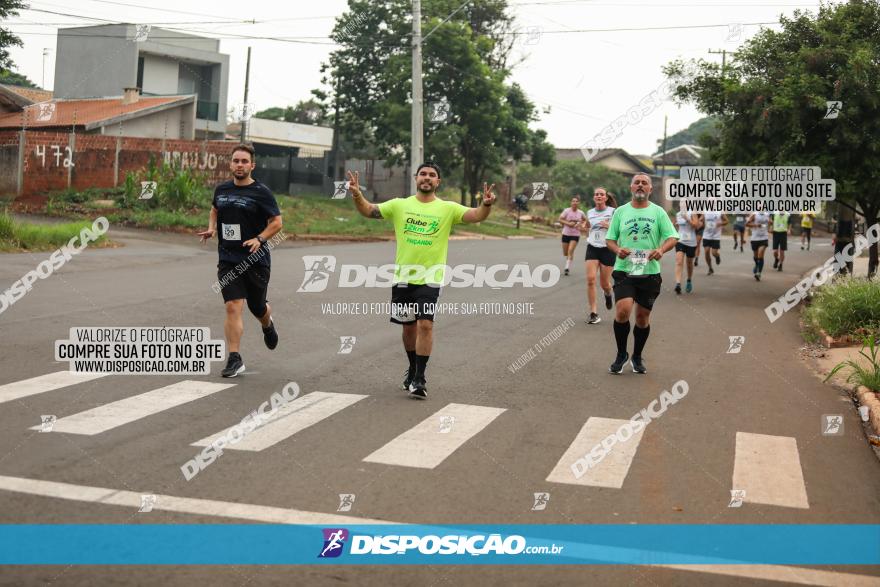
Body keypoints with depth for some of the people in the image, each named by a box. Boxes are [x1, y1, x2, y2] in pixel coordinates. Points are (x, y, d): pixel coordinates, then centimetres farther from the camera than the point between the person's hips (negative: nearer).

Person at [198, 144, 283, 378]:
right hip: (228, 260, 2)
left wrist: (259, 239, -22)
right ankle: (235, 360, -6)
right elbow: (215, 209, 27)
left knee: (257, 308, 14)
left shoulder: (261, 192, -7)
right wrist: (211, 228, 7)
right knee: (233, 307, -10)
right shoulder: (222, 189, 7)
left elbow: (277, 222, -6)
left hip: (256, 260, -2)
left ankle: (267, 325, 51)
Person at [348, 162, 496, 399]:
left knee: (425, 324, -14)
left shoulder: (448, 208, 0)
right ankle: (412, 369, 34)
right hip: (403, 276, 3)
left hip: (430, 278, -2)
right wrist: (357, 195, -13)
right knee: (409, 326, 13)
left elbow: (475, 215, -10)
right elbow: (369, 211, 5)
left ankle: (419, 379, -7)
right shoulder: (400, 205, 5)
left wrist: (486, 204, -31)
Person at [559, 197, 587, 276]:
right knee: (565, 253, 8)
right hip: (566, 233, 0)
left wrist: (581, 224, -3)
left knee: (570, 250, -18)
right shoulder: (567, 211, -7)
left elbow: (585, 220, 17)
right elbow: (560, 219, -8)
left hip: (575, 235, 0)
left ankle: (567, 268, -14)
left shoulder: (580, 213, -1)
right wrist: (568, 223, -20)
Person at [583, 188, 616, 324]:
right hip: (592, 248, 3)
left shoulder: (613, 211, -4)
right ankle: (593, 313, -10)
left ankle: (608, 294, 44)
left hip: (607, 249, -3)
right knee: (590, 279, -15)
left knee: (604, 284, 4)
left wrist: (609, 226, -18)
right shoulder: (590, 213, 9)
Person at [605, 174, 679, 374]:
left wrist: (661, 250, -19)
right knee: (623, 310, -18)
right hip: (624, 270, -1)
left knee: (643, 316, 7)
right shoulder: (620, 211, 7)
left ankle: (637, 357, 27)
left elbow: (672, 237, 2)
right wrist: (617, 249, -13)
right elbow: (609, 238, 9)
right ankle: (621, 354, 3)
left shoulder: (658, 212, 6)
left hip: (650, 272, 1)